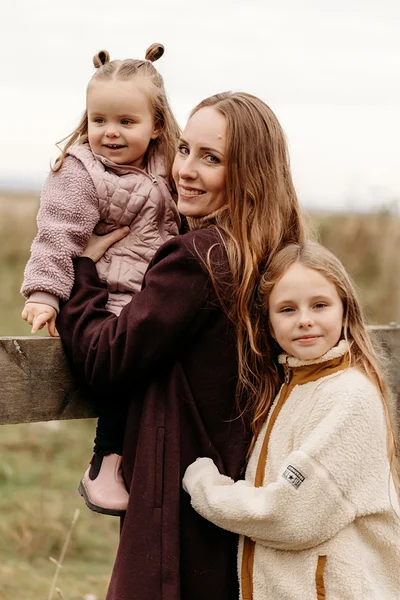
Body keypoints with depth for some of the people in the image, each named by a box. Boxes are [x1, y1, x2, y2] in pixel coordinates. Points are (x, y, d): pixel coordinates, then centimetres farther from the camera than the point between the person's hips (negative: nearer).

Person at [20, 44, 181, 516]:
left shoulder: (163, 169, 12)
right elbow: (57, 238, -13)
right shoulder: (79, 172, -8)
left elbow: (178, 227, 27)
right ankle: (105, 465, -20)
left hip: (155, 298, 7)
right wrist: (44, 295, -20)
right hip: (102, 302, -7)